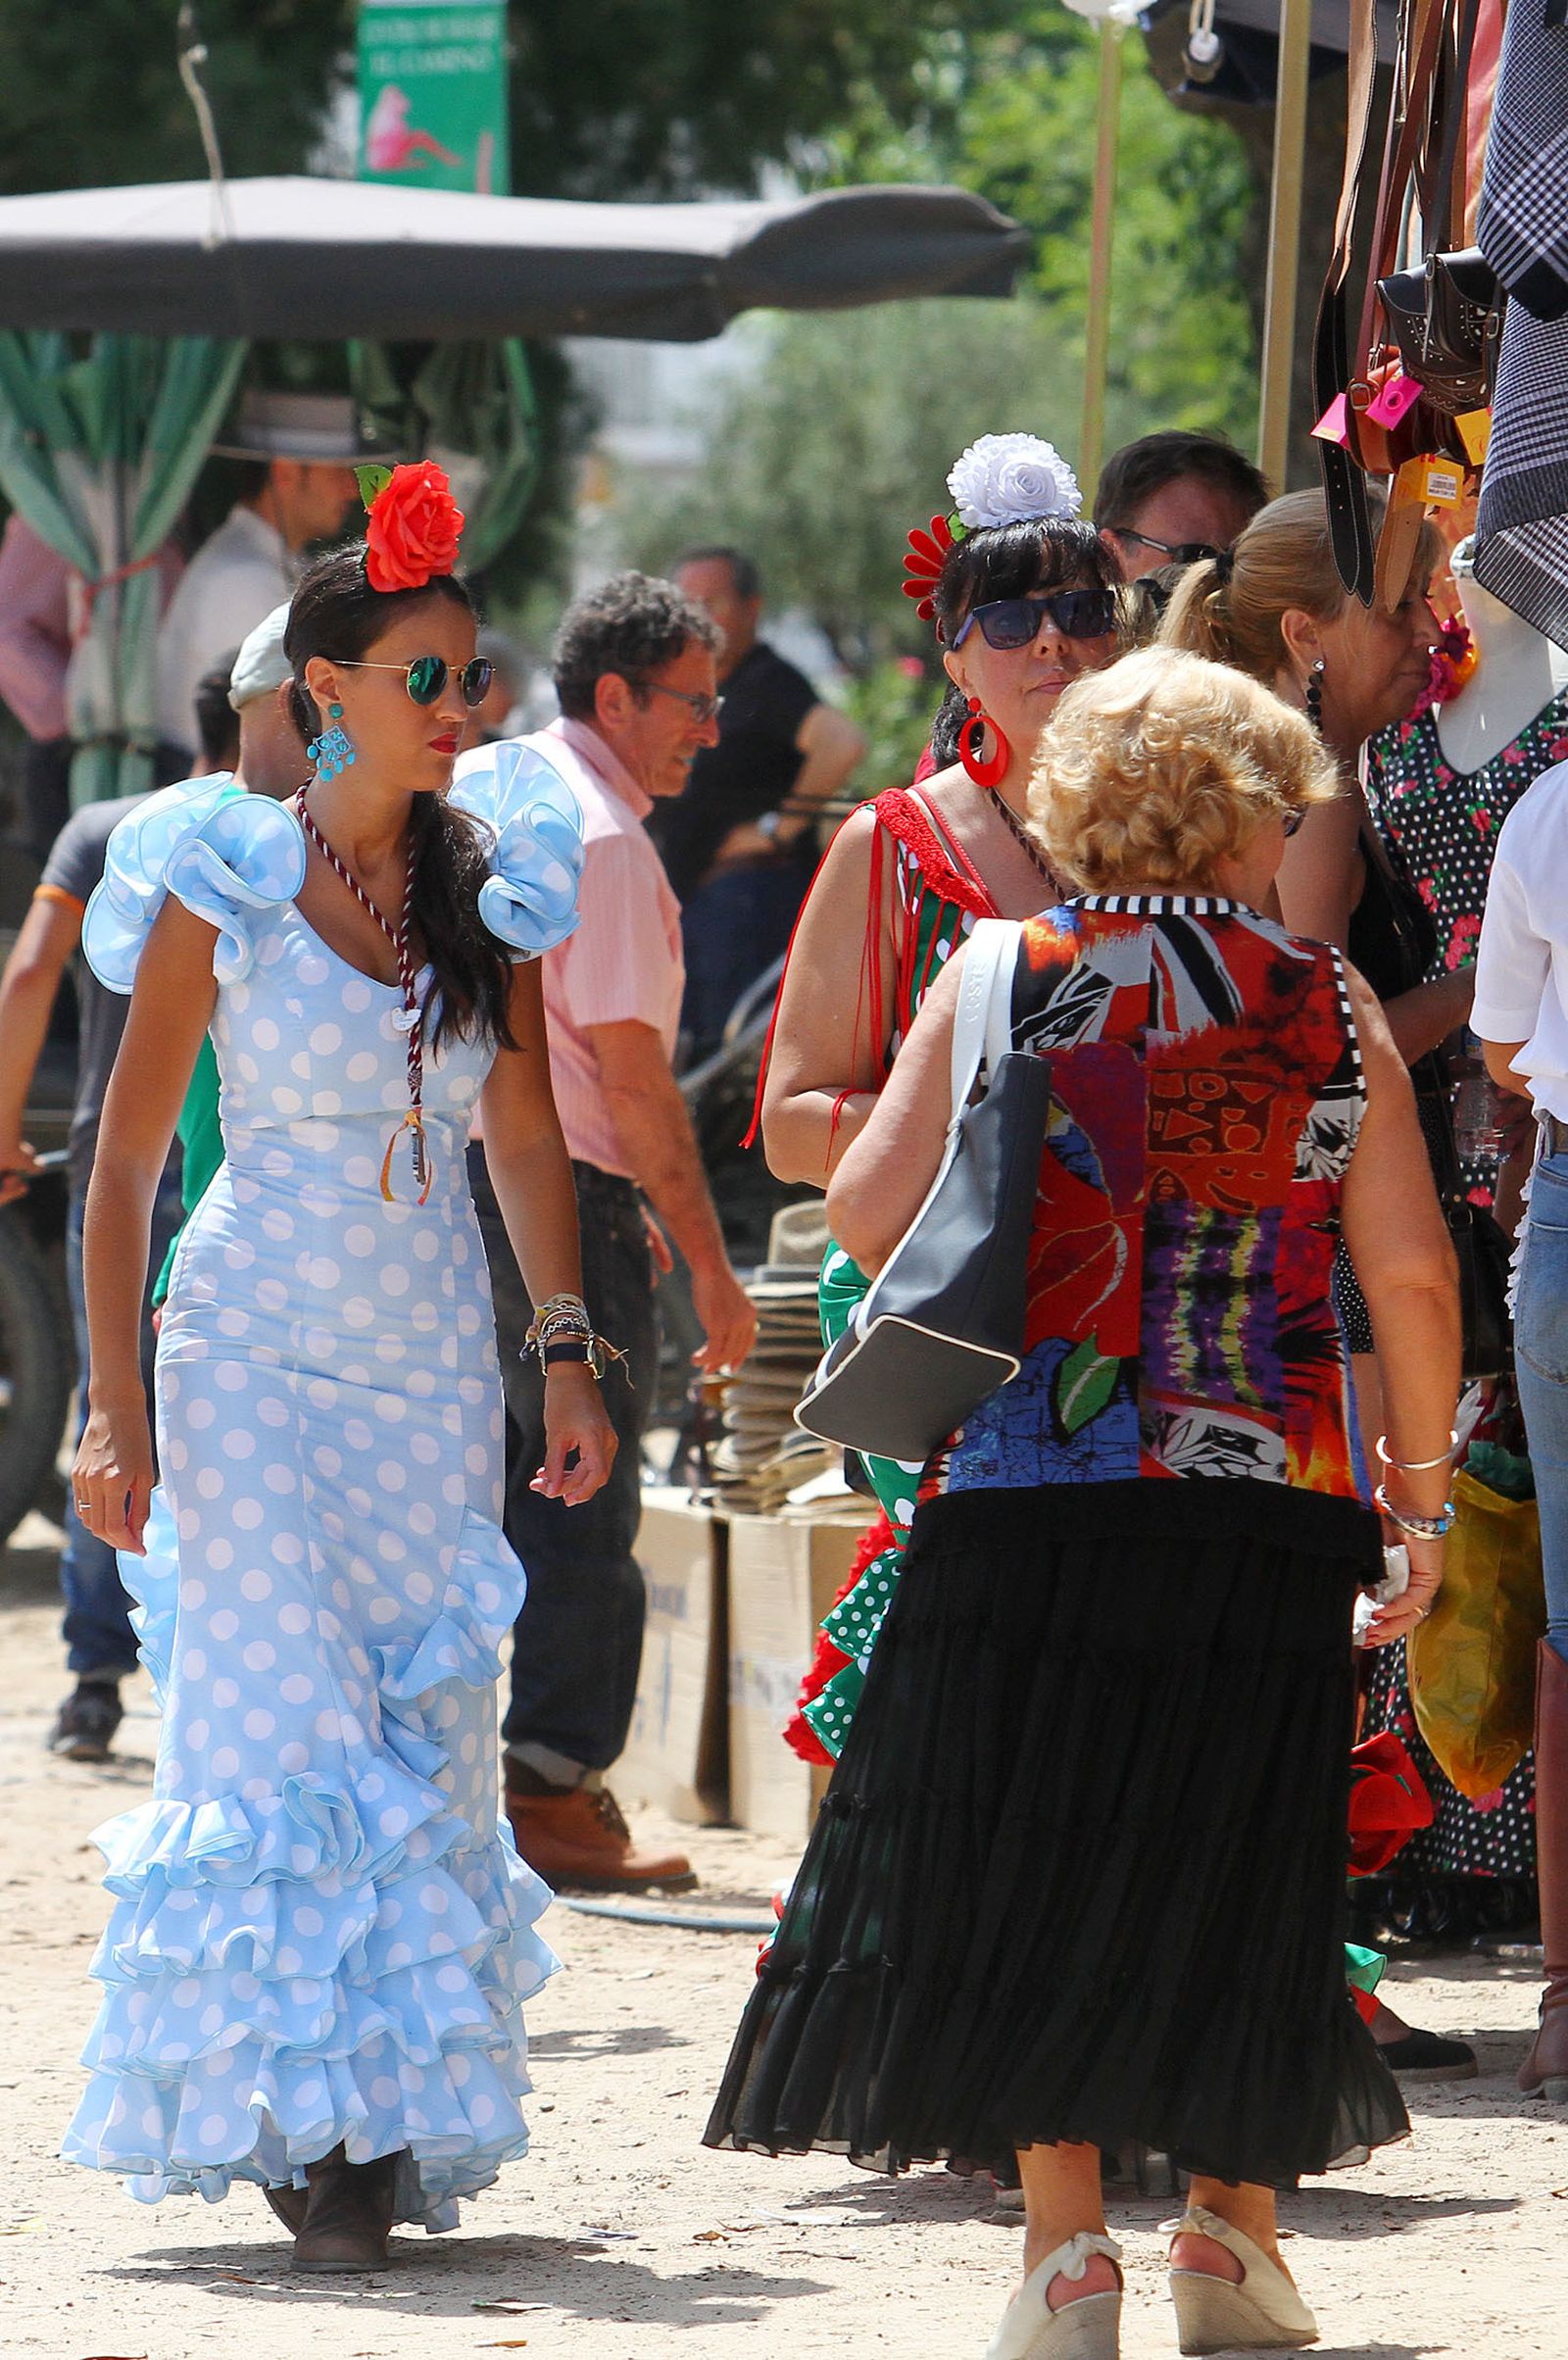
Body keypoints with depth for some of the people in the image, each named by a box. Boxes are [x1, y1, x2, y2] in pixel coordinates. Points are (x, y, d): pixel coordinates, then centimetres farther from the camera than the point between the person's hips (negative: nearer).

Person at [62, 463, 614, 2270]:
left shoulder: (493, 880, 5)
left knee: (425, 1743, 2)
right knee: (287, 1736, -10)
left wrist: (569, 1358, 6)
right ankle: (312, 2126, -6)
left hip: (434, 1365, 4)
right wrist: (114, 1416, -7)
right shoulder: (225, 884, -6)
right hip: (259, 1354, -4)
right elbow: (124, 1165, -3)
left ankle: (396, 2121, 11)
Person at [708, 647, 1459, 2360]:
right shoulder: (1327, 1002, 3)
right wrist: (1422, 1497, 9)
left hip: (1035, 1494, 0)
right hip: (1270, 1506, 0)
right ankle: (1233, 2220, 14)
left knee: (1030, 1851, 6)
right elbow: (1410, 1269, -1)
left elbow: (866, 1210, -5)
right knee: (1240, 1858, 12)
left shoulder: (1002, 980, 2)